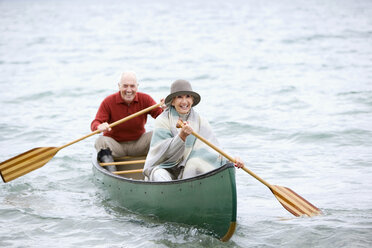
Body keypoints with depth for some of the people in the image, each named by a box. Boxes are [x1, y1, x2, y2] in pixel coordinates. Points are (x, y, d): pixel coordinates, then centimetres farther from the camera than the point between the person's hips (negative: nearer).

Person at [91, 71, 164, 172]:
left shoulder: (145, 99, -5)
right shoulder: (108, 102, -10)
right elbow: (95, 123, -17)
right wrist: (100, 127, -43)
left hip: (138, 144, 2)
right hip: (115, 144, -2)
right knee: (101, 141, -31)